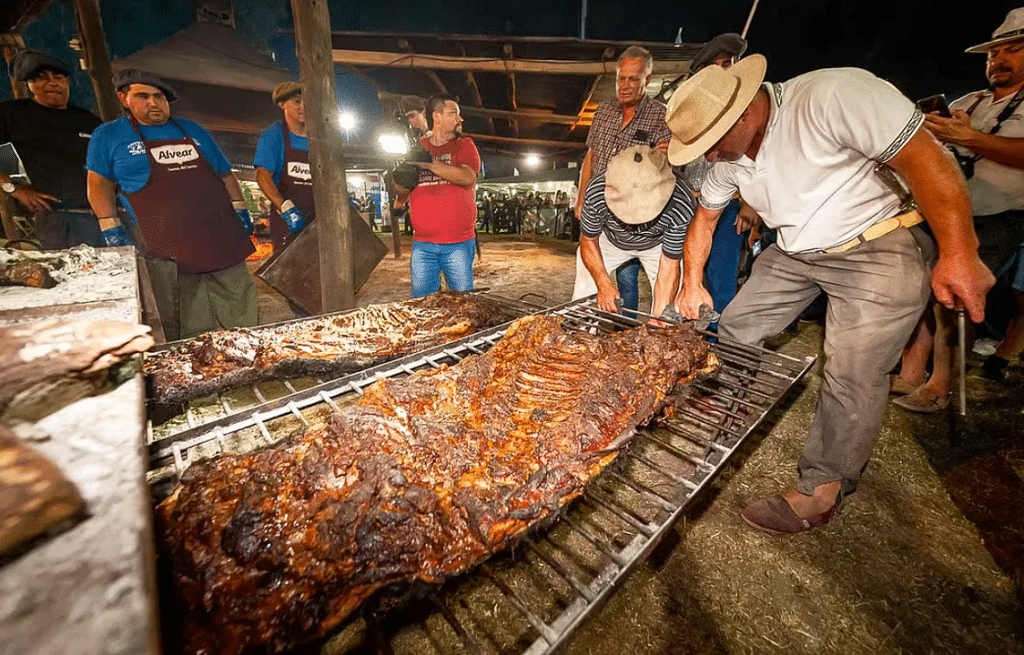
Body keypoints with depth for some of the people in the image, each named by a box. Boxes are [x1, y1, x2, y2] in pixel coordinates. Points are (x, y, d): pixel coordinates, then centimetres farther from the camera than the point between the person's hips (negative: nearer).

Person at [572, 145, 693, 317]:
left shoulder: (681, 207, -37)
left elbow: (669, 265, -26)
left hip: (657, 244, 0)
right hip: (609, 240, 1)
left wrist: (658, 316, -34)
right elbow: (588, 241, -18)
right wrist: (603, 284, -28)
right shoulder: (596, 192, -36)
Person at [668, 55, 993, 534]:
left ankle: (820, 493, 4)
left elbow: (926, 160, -22)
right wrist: (693, 284, 4)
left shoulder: (831, 95, -23)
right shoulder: (727, 155, -1)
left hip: (876, 252, -6)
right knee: (733, 332, 4)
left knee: (851, 377, -11)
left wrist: (959, 256, -23)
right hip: (793, 255, 7)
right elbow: (705, 217, 10)